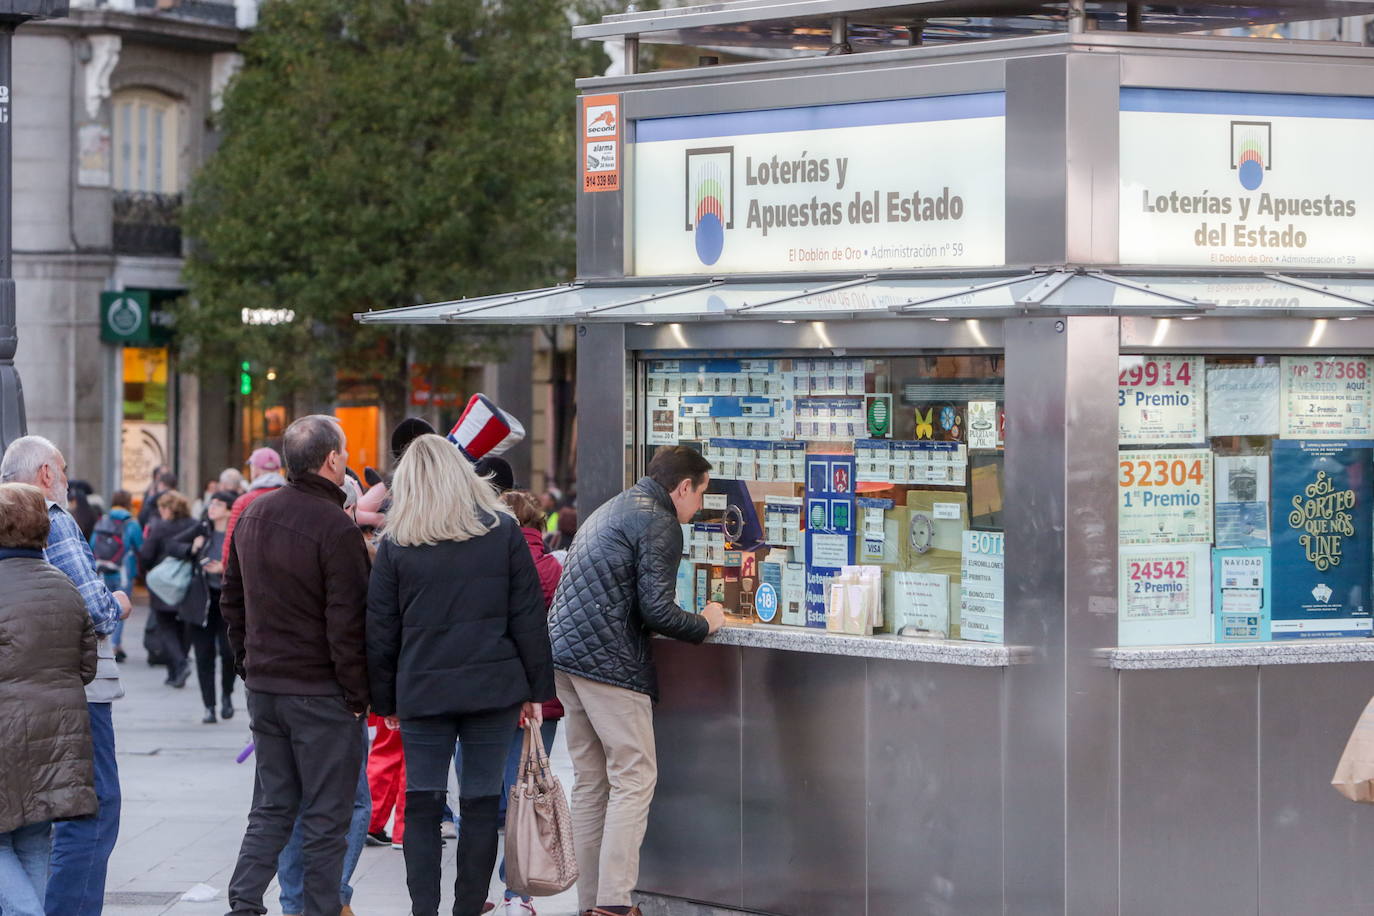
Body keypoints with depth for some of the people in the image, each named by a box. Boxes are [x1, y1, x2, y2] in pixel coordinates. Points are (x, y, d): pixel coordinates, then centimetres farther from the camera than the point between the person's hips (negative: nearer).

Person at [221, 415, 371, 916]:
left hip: (263, 685, 7)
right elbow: (346, 623, -19)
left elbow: (232, 598, 16)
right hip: (321, 692, -7)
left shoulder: (253, 514, 7)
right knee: (326, 817, 2)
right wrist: (357, 693, -11)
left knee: (272, 807, 15)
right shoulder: (335, 527, -18)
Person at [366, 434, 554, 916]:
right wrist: (536, 689, 7)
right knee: (481, 804, 6)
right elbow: (529, 618, 2)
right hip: (493, 687, 0)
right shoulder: (502, 531, 2)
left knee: (422, 806, 5)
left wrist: (385, 700, 12)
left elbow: (380, 631, 4)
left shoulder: (395, 543, 1)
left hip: (423, 692, 0)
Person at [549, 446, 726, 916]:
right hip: (608, 661, -9)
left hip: (567, 651, 10)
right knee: (634, 779, -6)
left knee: (590, 781, 12)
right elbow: (657, 610, -15)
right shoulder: (659, 524, -8)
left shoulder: (611, 511, 22)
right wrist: (704, 624, 3)